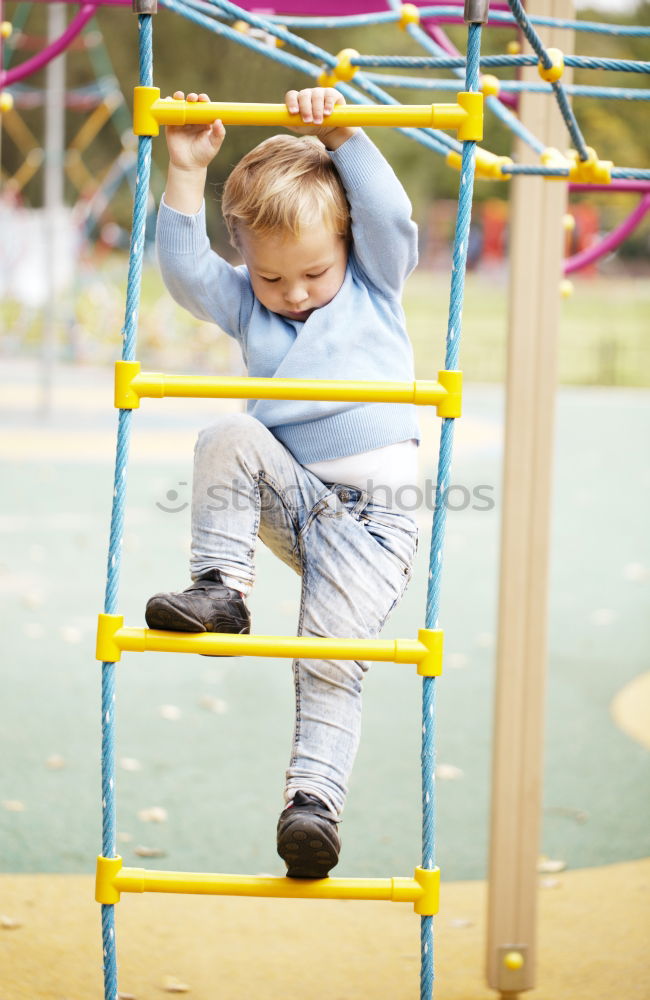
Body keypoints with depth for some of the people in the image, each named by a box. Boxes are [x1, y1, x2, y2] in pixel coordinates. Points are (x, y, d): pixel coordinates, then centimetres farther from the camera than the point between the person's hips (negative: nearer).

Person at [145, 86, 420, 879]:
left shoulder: (376, 284, 5)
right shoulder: (244, 303, 11)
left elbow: (389, 212, -11)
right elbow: (183, 267, -3)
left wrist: (340, 134, -18)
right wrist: (187, 170, -9)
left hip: (371, 515, -3)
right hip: (288, 497, 3)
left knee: (331, 657, -15)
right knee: (229, 437, -25)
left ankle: (314, 798, -11)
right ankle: (220, 588, -19)